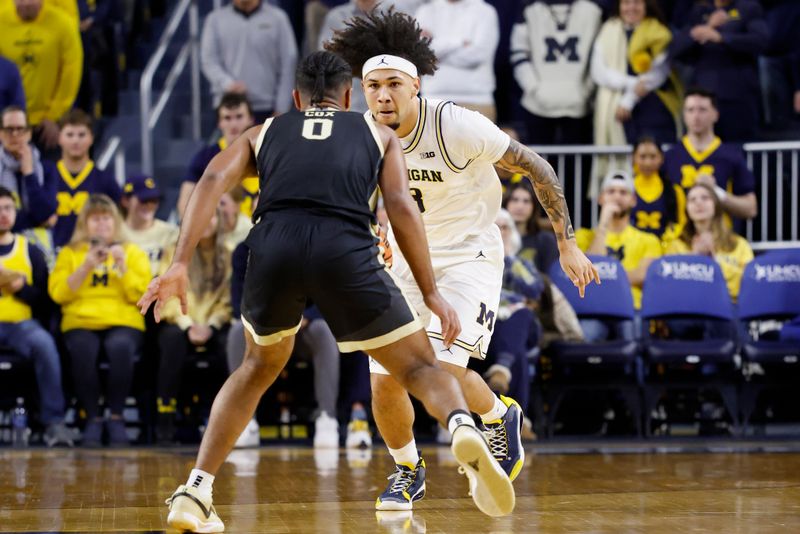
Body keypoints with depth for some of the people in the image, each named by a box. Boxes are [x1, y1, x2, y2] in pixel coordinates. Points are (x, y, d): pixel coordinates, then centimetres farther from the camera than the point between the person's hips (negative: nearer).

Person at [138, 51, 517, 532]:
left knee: (260, 367, 28)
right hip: (346, 248, -2)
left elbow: (214, 181, 13)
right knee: (420, 367, 9)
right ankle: (463, 426, -26)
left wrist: (180, 264, 5)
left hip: (274, 244, 2)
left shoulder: (264, 133, 32)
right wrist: (432, 294, 12)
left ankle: (195, 493, 21)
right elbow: (401, 208, 13)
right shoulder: (378, 135, 30)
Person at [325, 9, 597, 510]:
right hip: (404, 260, 5)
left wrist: (567, 243, -10)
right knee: (384, 379, -4)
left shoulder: (458, 126, -24)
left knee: (443, 369, -22)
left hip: (468, 256, -4)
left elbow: (536, 167, -12)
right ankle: (408, 470, 23)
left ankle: (501, 416, 12)